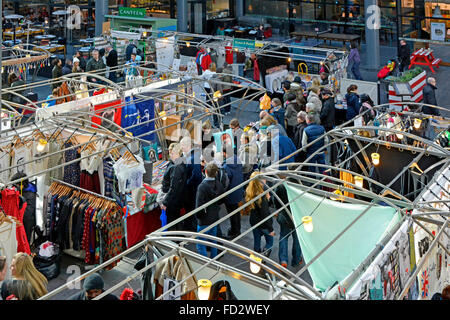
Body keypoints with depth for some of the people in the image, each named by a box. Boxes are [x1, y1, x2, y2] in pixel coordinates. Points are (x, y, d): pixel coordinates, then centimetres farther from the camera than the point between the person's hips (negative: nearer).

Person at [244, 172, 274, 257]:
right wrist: (270, 228, -17)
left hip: (254, 222, 7)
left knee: (256, 243, 21)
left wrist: (267, 199, -3)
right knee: (269, 242, 16)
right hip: (263, 223, -6)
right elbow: (265, 213, -25)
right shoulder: (261, 196, -29)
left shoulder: (249, 193, -7)